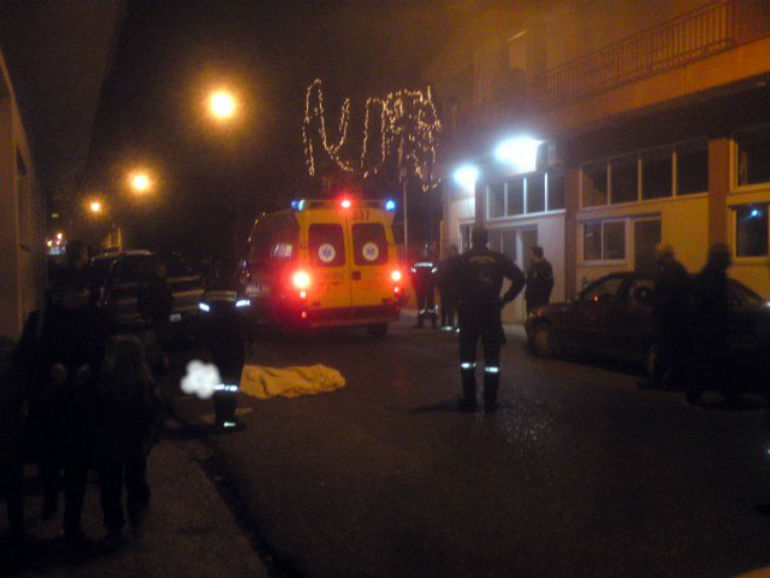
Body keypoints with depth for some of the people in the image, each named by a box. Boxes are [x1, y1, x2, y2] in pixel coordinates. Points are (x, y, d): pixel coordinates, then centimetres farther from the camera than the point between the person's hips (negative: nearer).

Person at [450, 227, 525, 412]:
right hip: (492, 313, 1)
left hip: (469, 313, -1)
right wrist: (505, 299, 2)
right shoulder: (499, 259, 3)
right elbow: (519, 278, -2)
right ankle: (490, 401, 9)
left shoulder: (463, 260, -2)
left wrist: (459, 299, -2)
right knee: (492, 358, 8)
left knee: (467, 357, 9)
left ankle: (469, 400, 8)